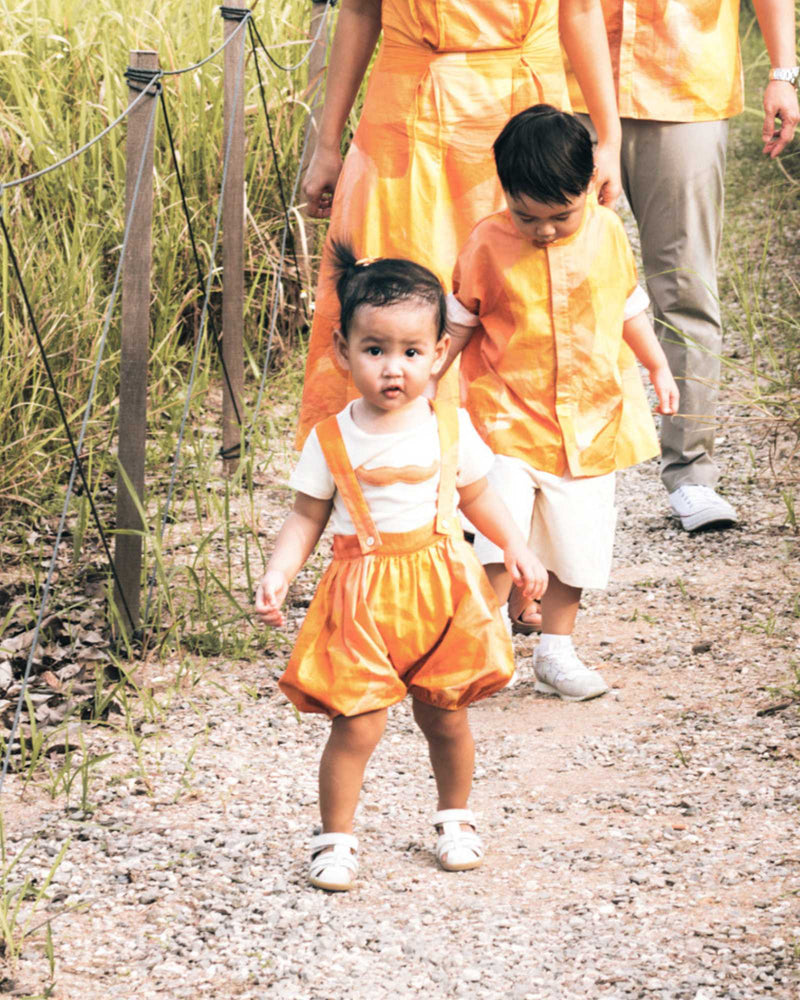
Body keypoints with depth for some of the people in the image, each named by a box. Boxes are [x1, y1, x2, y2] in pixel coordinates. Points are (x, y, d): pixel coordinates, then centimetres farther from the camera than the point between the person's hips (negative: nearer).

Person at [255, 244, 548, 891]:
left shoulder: (450, 429, -2)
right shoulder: (333, 439, -6)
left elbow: (478, 496, 13)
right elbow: (308, 517, -1)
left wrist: (516, 548, 4)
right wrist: (278, 575, -14)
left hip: (440, 587, 2)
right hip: (361, 595, -2)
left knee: (445, 716, 12)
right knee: (357, 725, -8)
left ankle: (455, 819, 35)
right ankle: (337, 838, 8)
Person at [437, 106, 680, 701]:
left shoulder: (608, 234, -2)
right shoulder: (489, 244, -9)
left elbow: (629, 306, 14)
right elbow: (458, 322, 2)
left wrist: (658, 366, 15)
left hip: (591, 420, 3)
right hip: (510, 418, -3)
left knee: (577, 543, 7)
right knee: (499, 544, -15)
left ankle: (556, 652, 21)